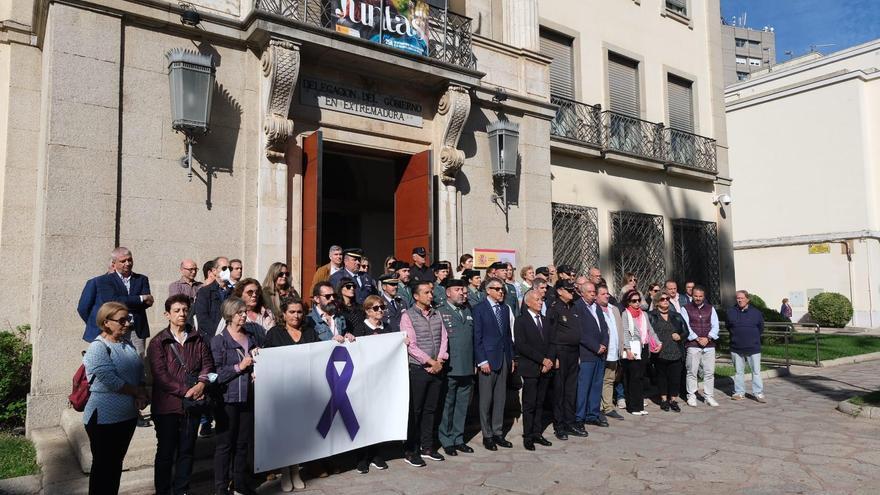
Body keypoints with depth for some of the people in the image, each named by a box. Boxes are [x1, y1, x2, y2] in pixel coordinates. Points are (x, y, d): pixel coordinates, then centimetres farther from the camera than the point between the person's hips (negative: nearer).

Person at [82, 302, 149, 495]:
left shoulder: (127, 344, 7)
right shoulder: (98, 348, -15)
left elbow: (139, 372, 9)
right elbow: (111, 381, -22)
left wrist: (141, 394, -10)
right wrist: (138, 392, -11)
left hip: (128, 416, 7)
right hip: (104, 419, -7)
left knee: (116, 464, 17)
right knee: (103, 466, 7)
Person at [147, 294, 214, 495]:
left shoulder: (198, 340, 9)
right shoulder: (158, 342, -4)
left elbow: (208, 364, 6)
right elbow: (160, 375, -12)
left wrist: (201, 383, -14)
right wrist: (185, 391, -18)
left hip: (192, 404, 4)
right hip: (167, 405, -4)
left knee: (187, 450, 12)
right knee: (165, 452, 7)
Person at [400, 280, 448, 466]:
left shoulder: (436, 314, 10)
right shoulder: (408, 316, -7)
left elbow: (444, 338, 8)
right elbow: (411, 346, -13)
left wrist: (439, 361, -6)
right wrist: (431, 362, -12)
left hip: (436, 369, 5)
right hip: (418, 369, -5)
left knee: (430, 409, 13)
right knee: (415, 411, 1)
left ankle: (427, 447, 23)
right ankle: (410, 451, 11)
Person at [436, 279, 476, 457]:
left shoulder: (468, 312, 16)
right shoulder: (439, 312, -4)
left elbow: (473, 339, 17)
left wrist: (475, 362, 12)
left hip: (467, 369, 6)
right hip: (449, 369, -6)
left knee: (462, 407, 13)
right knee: (447, 406, 4)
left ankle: (458, 439, 25)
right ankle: (446, 441, 17)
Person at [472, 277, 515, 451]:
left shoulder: (505, 308, 12)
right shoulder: (479, 309, -5)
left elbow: (508, 334, 14)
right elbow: (477, 337, -8)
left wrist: (511, 358, 11)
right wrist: (482, 361, -13)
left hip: (504, 358, 5)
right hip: (488, 359, -5)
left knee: (500, 398, 10)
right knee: (486, 399, 1)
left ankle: (498, 432, 20)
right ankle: (487, 435, 12)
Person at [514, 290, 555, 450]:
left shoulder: (545, 320, 15)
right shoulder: (521, 320, -4)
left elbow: (552, 343, 12)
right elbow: (521, 345, -13)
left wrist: (549, 361, -4)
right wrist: (542, 359, -13)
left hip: (545, 368, 5)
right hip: (530, 369, -5)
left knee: (540, 403, 9)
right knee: (529, 404, -1)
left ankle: (537, 434, 16)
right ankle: (528, 437, 7)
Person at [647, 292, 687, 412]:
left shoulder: (677, 316, 14)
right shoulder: (651, 316, 2)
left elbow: (686, 331, 18)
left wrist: (680, 337, -2)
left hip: (676, 352, 2)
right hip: (660, 353, -2)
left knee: (675, 376, 0)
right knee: (661, 376, 7)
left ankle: (673, 399, 13)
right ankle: (664, 399, 19)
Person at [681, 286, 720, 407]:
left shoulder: (710, 309, 14)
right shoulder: (686, 309, 3)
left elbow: (715, 325, 7)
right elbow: (685, 326, -5)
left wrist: (708, 338, -9)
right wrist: (697, 338, -13)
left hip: (709, 344, 3)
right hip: (693, 345, -3)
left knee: (709, 372, 4)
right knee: (692, 372, -2)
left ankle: (709, 396, 13)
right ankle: (691, 396, 7)